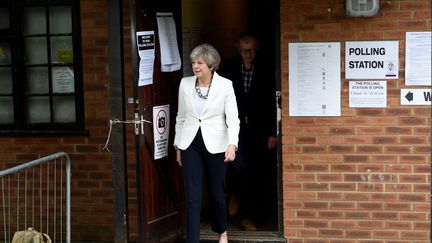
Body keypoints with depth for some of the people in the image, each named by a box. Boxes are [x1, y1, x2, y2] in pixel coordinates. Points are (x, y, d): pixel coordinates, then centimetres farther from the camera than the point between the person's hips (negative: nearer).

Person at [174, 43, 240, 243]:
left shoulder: (225, 85, -7)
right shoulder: (185, 84, 2)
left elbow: (233, 118, -11)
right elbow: (181, 117, 11)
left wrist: (232, 144, -25)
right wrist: (178, 146, 12)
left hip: (215, 145, -2)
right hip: (191, 145, 2)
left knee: (217, 194, 12)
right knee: (192, 197, -2)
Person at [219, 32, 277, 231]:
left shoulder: (266, 69, -2)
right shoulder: (228, 68, 2)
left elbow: (273, 103, -1)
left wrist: (273, 132, -4)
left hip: (258, 129, 0)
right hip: (235, 125, 0)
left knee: (256, 174, 2)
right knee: (239, 165, -18)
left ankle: (248, 216, 15)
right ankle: (236, 194, 15)